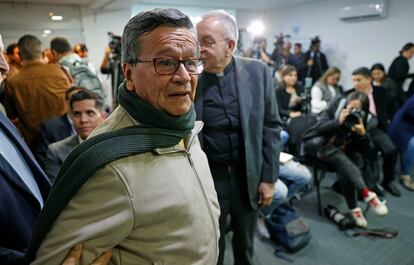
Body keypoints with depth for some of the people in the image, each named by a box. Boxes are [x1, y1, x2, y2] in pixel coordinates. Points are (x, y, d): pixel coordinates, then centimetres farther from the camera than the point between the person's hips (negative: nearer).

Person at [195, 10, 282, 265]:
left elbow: (271, 126, -2)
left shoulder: (257, 71, -6)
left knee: (245, 244, 23)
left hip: (248, 175, 1)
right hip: (209, 176, 0)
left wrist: (269, 177, -3)